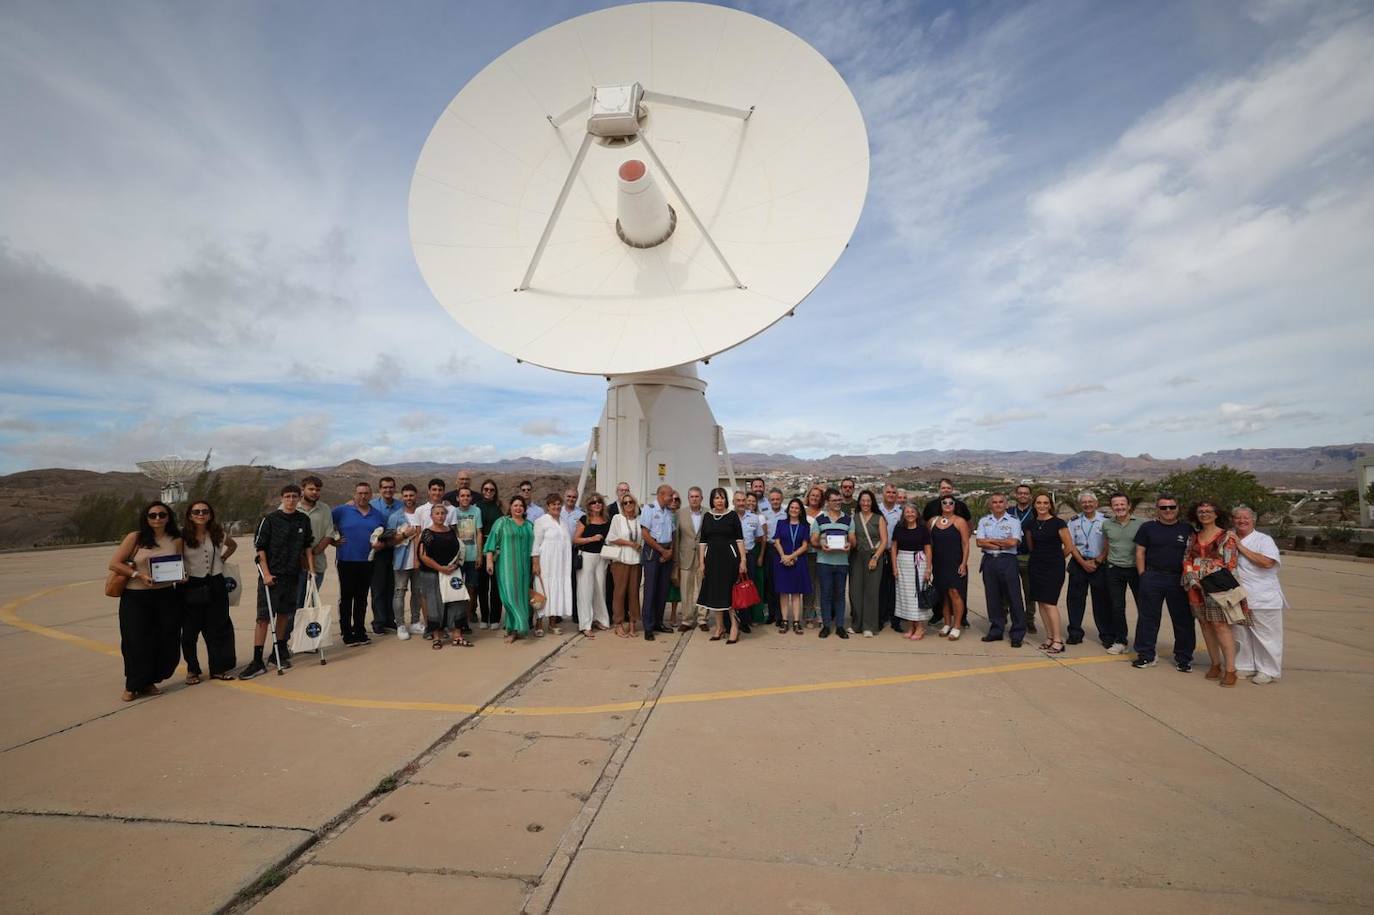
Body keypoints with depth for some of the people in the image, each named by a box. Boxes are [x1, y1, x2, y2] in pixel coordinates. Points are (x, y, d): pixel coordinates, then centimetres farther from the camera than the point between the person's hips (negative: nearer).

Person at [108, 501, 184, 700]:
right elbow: (114, 564, -5)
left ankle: (149, 682, 25)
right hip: (136, 598, -3)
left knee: (166, 643, 4)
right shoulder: (135, 538, -3)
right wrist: (139, 575, -17)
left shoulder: (176, 540, 6)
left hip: (166, 596, 3)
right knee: (137, 643, 2)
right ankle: (132, 686, 22)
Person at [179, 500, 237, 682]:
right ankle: (192, 670, 22)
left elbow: (233, 544, 22)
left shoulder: (217, 534, 4)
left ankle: (219, 668, 15)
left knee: (218, 628, 5)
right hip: (191, 587, -2)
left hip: (215, 585, 2)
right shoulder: (182, 536, -5)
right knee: (190, 630, 6)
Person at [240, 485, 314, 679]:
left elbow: (308, 547, 15)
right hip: (271, 575, -4)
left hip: (292, 575, 4)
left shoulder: (303, 520, 6)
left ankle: (279, 652, 26)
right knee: (263, 617, -5)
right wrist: (266, 574, -13)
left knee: (284, 614, 13)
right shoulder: (269, 520, -6)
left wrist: (311, 569, 9)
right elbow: (259, 548, -6)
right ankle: (257, 661, -1)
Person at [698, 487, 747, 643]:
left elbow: (740, 539, -2)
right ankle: (719, 626, 21)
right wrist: (701, 562, 3)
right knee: (714, 592, 8)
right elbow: (702, 541, 7)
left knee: (730, 591, -2)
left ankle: (734, 626, 10)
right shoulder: (707, 516, 6)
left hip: (729, 557, -3)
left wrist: (743, 560, -8)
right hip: (712, 558, 3)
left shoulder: (733, 515, -1)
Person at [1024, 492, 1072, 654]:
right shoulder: (1030, 524, 6)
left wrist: (1055, 558, 7)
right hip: (1036, 566, 5)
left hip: (1054, 567, -5)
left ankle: (1058, 641, -2)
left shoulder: (1058, 523, -7)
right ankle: (1049, 637, 16)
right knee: (1041, 602, 6)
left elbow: (1069, 546, -4)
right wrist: (1039, 556, 16)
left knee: (1050, 603, -9)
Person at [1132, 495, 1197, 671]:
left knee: (1183, 619, 7)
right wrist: (1143, 576, -2)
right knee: (1147, 617, 4)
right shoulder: (1147, 528, 4)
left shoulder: (1187, 529, 7)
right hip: (1152, 579, -1)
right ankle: (1146, 655, 13)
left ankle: (1183, 658, 20)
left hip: (1179, 580, 1)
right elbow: (1140, 553, 4)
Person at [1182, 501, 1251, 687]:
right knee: (1205, 624, 8)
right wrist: (1192, 579, -2)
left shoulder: (1227, 536, -2)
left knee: (1220, 625, -9)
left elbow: (1231, 564, -7)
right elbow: (1187, 559, 11)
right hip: (1197, 587, 5)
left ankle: (1230, 669, -4)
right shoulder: (1193, 536, 13)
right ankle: (1215, 664, 18)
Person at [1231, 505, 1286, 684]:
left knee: (1265, 635, 2)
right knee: (1240, 634, 11)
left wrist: (1241, 548, -17)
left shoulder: (1264, 539, -4)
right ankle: (1244, 666, 23)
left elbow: (1268, 562, -21)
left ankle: (1268, 671, 13)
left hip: (1263, 599, -5)